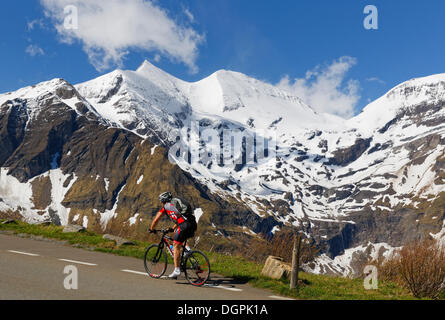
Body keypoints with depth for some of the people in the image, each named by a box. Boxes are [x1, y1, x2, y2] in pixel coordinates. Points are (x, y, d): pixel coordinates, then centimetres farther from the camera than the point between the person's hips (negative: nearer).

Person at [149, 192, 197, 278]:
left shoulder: (166, 207, 16)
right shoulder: (176, 203, 34)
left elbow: (156, 220, 21)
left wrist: (151, 229, 38)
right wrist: (173, 228, 59)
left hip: (184, 225, -7)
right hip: (193, 224, 7)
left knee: (176, 246, 3)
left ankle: (177, 270, 0)